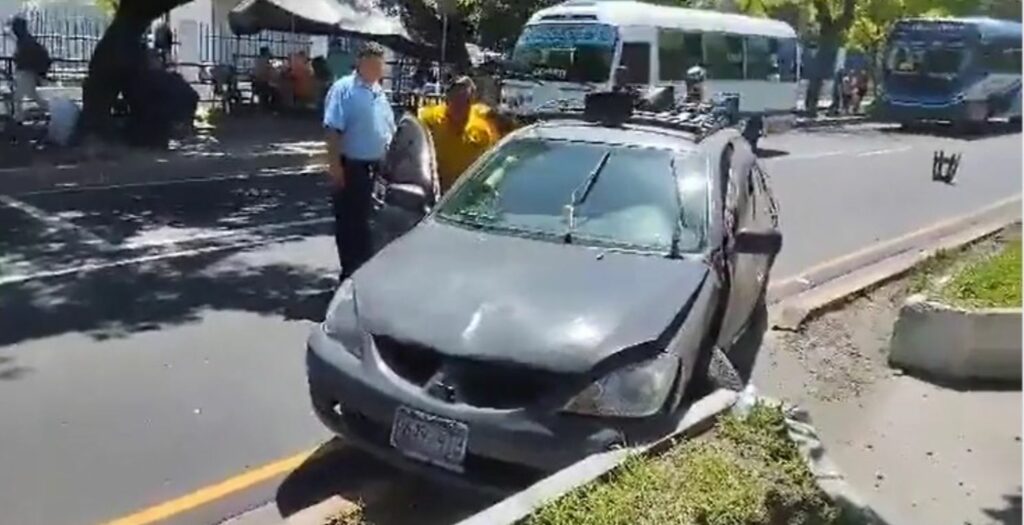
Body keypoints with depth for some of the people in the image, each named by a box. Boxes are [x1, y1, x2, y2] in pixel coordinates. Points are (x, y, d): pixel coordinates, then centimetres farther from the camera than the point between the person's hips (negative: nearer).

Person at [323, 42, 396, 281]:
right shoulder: (344, 89, -9)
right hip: (351, 167, -7)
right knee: (348, 221, 2)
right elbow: (333, 130, -16)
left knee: (366, 221, 15)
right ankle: (350, 274, 10)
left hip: (376, 167, 7)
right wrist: (335, 165, -22)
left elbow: (389, 131, 20)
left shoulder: (379, 92, 14)